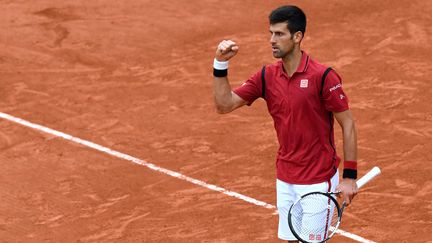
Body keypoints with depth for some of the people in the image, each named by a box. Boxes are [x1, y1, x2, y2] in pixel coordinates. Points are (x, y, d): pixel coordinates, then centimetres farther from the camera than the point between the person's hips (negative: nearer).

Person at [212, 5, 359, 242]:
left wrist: (349, 176, -13)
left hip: (318, 180, -6)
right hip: (285, 180, 6)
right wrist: (220, 64, -13)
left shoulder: (323, 77, -16)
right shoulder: (267, 76, 1)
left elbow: (348, 124, -10)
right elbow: (224, 104, 0)